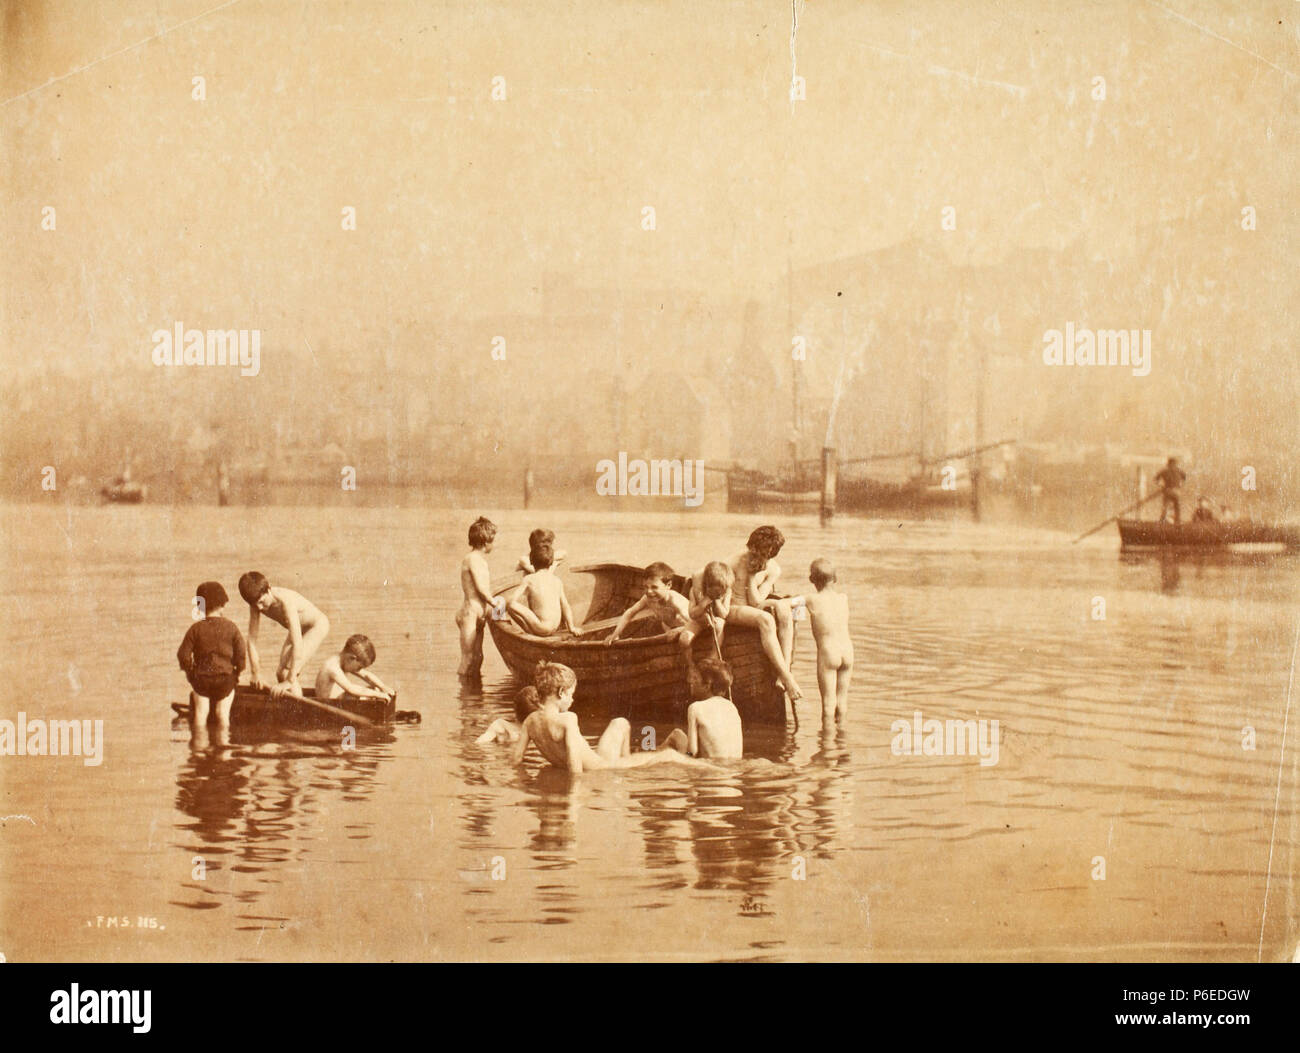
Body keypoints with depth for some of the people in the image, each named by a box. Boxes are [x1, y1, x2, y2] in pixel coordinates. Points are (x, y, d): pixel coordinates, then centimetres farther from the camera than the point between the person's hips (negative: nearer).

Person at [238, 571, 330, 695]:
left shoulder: (286, 601, -40)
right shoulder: (257, 603, -20)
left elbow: (297, 644, -43)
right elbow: (252, 638, -15)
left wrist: (290, 681, -41)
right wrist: (256, 672, -19)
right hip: (299, 629, 7)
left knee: (287, 673, -19)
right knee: (280, 672, 6)